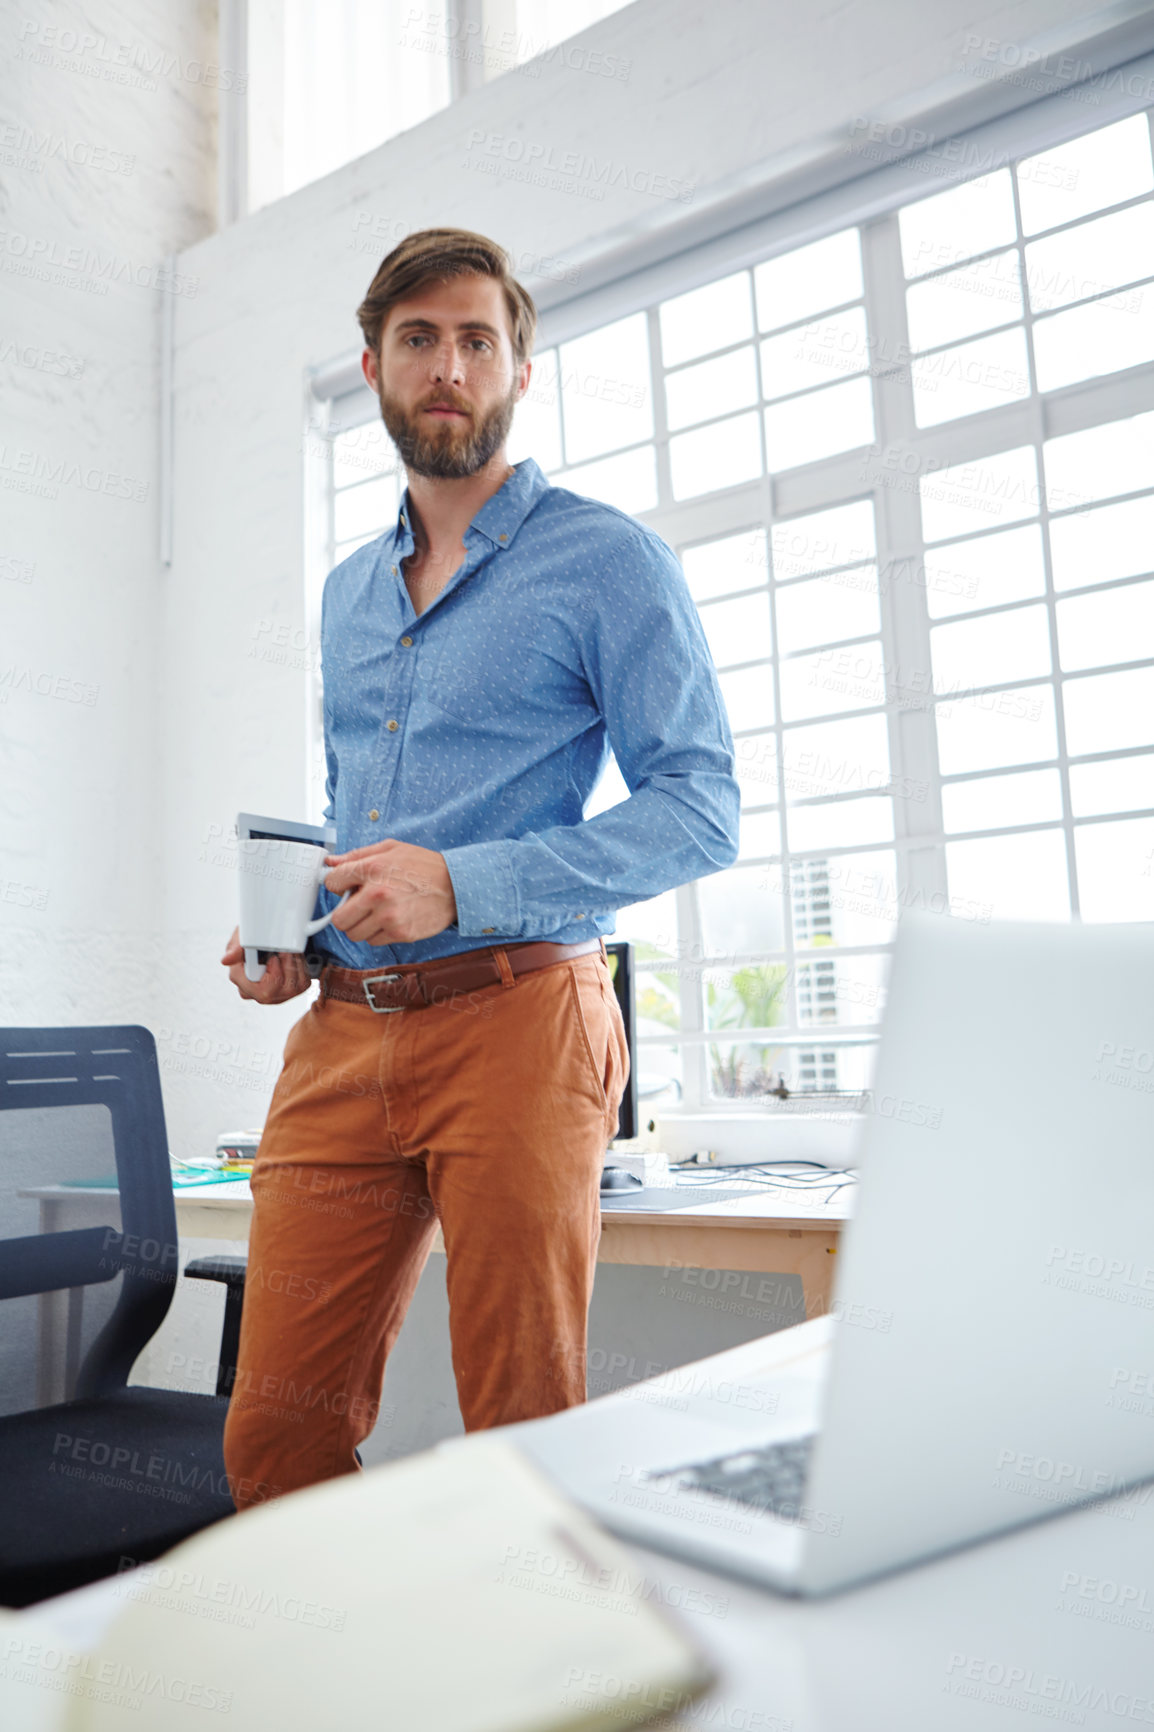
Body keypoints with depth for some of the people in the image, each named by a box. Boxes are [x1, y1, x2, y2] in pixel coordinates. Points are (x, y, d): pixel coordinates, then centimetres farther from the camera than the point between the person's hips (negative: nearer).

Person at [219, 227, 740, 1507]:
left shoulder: (607, 560, 1)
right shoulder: (347, 591, 21)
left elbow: (701, 812, -7)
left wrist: (463, 886, -17)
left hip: (515, 1017, -5)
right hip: (342, 1031, 6)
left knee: (525, 1441, 3)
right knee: (275, 1436, 6)